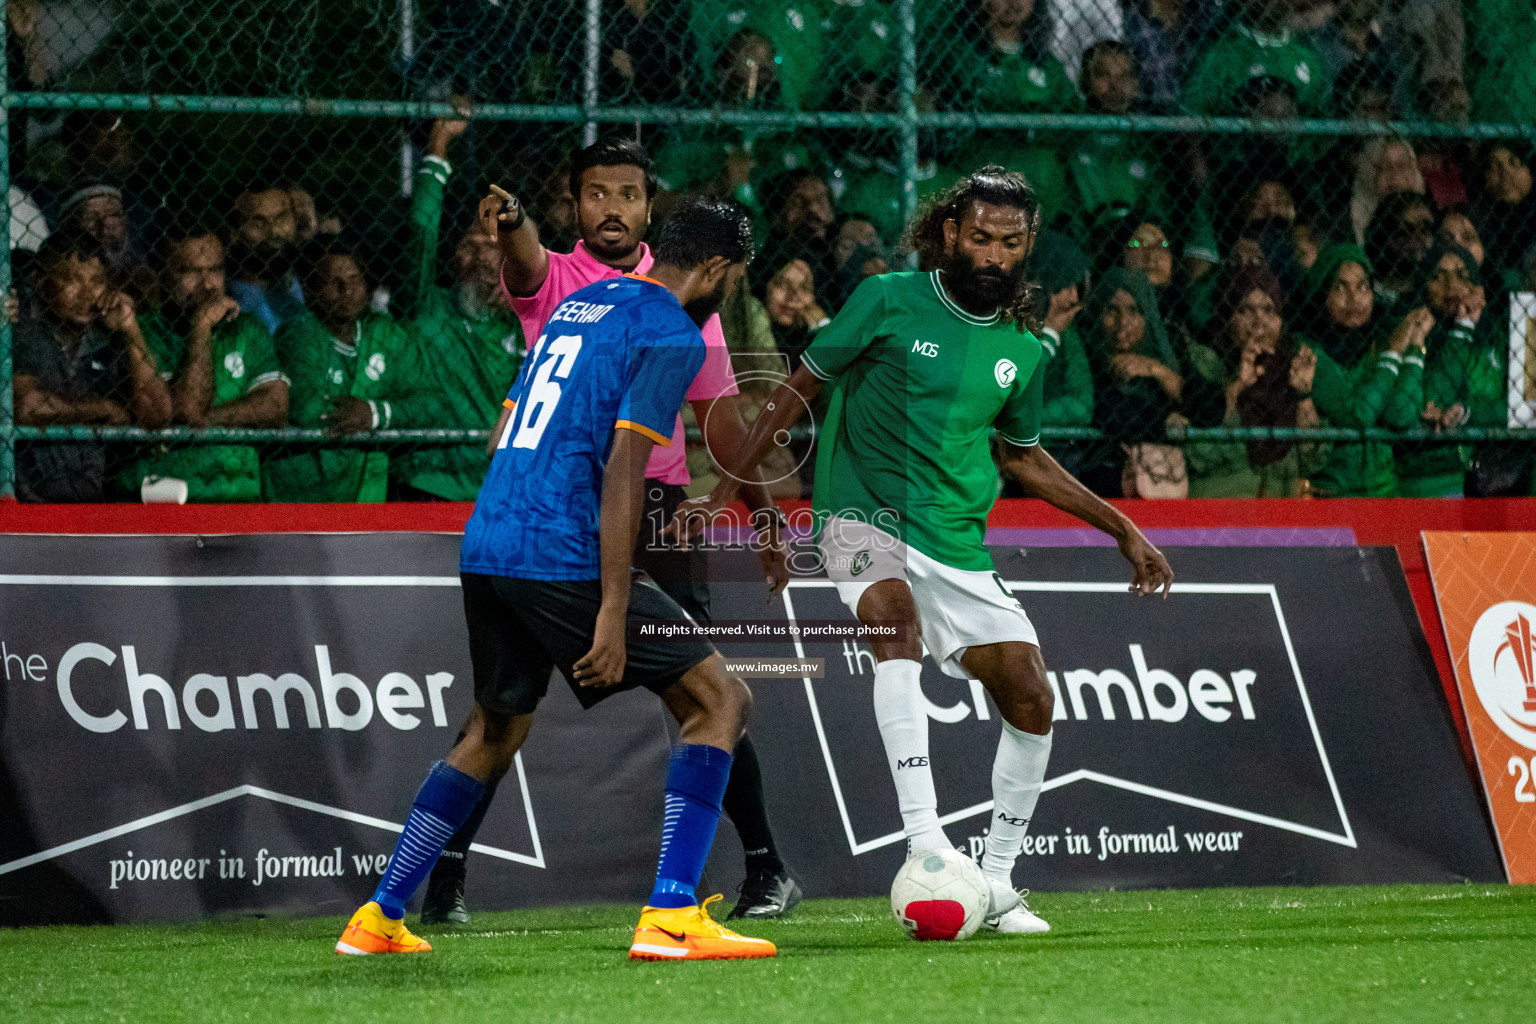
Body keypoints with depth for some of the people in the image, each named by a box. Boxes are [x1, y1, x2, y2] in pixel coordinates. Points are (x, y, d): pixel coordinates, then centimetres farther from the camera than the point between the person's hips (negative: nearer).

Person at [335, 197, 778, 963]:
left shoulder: (579, 303, 21)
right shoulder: (670, 334, -6)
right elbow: (623, 470, -15)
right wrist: (611, 612, -17)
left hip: (483, 549, 9)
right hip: (561, 558, -8)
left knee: (495, 730, 25)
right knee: (719, 700, -2)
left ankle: (379, 918, 25)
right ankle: (669, 920, -12)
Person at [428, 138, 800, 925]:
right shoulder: (551, 280, 3)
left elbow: (718, 416, 17)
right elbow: (523, 260, -23)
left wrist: (765, 516, 12)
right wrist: (507, 223, -47)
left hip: (656, 507, 1)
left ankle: (767, 868, 8)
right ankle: (446, 869, 2)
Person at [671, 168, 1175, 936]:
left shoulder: (1020, 350, 9)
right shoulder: (889, 302, -5)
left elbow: (1024, 457, 25)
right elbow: (799, 389, 2)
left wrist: (1121, 529, 23)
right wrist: (724, 493, -2)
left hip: (957, 545, 5)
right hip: (864, 518, -5)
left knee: (1031, 699, -3)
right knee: (897, 616, -35)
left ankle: (995, 882, 14)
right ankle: (923, 839, -44)